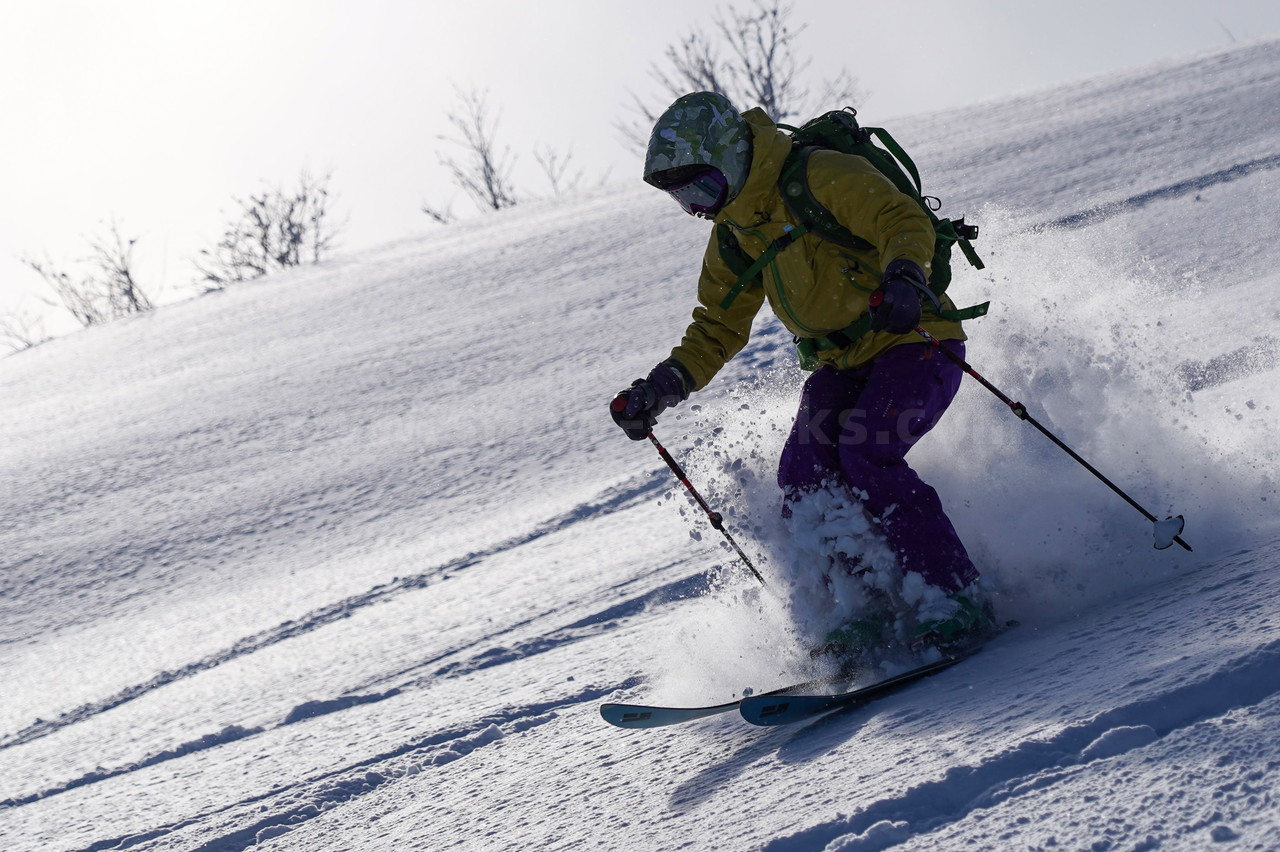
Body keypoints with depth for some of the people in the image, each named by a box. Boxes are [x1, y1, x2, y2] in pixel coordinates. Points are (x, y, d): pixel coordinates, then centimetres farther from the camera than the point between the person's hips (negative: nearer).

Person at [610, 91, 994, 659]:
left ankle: (958, 603, -22)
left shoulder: (822, 177, -16)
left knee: (865, 456, -27)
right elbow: (718, 328, 16)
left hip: (913, 342, -8)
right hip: (841, 363, 8)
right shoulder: (734, 233, 9)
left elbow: (906, 221, -26)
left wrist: (902, 277, -47)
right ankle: (871, 612, -13)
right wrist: (661, 388, 1)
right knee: (804, 475, -15)